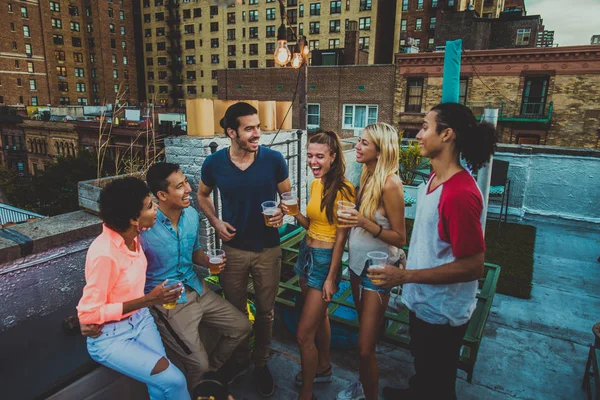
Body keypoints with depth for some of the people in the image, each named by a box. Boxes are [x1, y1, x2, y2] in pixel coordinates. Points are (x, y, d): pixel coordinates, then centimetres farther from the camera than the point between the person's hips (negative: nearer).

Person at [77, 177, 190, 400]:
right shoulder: (105, 254, -28)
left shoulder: (133, 235, -7)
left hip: (140, 318, 6)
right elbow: (88, 314, -22)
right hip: (109, 336, -6)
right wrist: (148, 300, -23)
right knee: (173, 381, -18)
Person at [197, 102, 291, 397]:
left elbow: (288, 194, 1)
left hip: (268, 249, -1)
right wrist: (215, 222, -6)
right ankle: (239, 360, 44)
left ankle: (261, 363, 37)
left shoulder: (274, 159, -13)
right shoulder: (214, 163, -9)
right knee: (235, 310, 18)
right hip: (233, 248, 1)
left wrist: (282, 213, -20)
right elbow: (202, 195, 9)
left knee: (265, 311, 14)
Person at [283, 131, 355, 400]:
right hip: (307, 253, 8)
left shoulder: (343, 189, -19)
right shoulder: (315, 184, 5)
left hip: (325, 259, -8)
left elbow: (341, 237, -17)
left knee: (303, 335, -3)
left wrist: (331, 278, -15)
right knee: (319, 316, 25)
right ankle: (323, 368, 46)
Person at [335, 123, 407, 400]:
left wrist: (365, 223, -28)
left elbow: (400, 237, -18)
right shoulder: (367, 175, 3)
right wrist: (350, 218, -7)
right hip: (358, 263, 8)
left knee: (365, 347, 1)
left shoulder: (390, 183, -20)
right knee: (365, 330, 23)